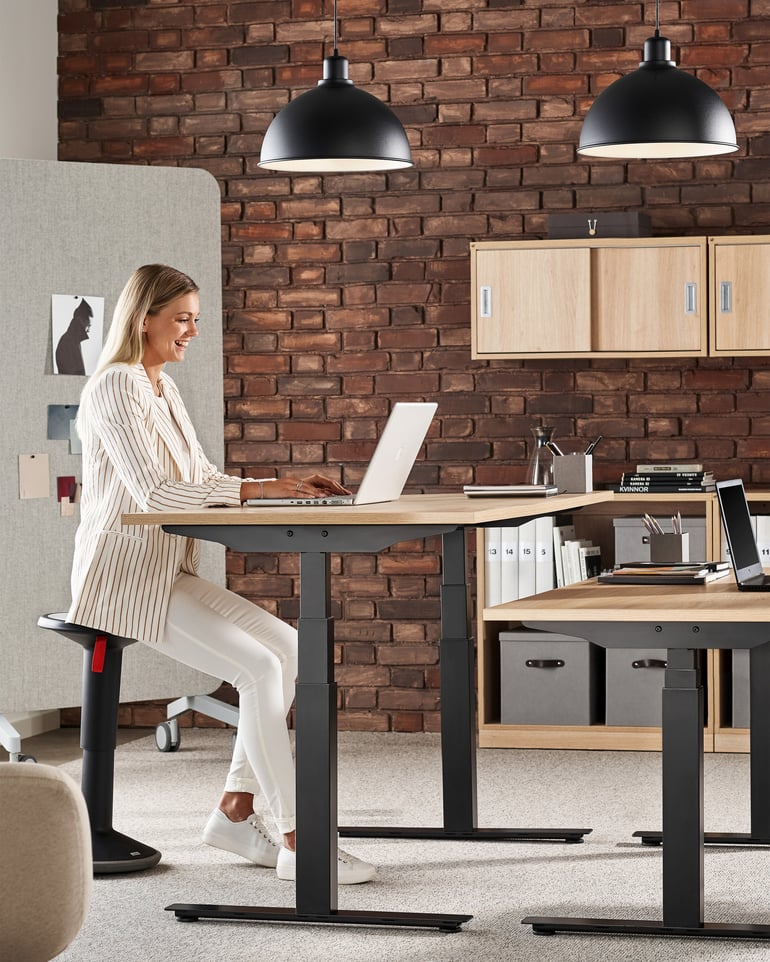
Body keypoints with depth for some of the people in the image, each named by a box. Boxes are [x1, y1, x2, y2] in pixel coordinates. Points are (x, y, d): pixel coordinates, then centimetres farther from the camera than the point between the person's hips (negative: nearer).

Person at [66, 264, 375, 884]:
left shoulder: (165, 389, 16)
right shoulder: (115, 389, -14)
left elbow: (203, 480, 17)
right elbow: (152, 491, -25)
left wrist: (286, 486, 2)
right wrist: (258, 489, -26)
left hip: (169, 572, 9)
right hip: (125, 577, -9)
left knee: (287, 646, -2)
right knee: (259, 667, -21)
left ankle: (235, 811, 4)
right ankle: (295, 843, -19)